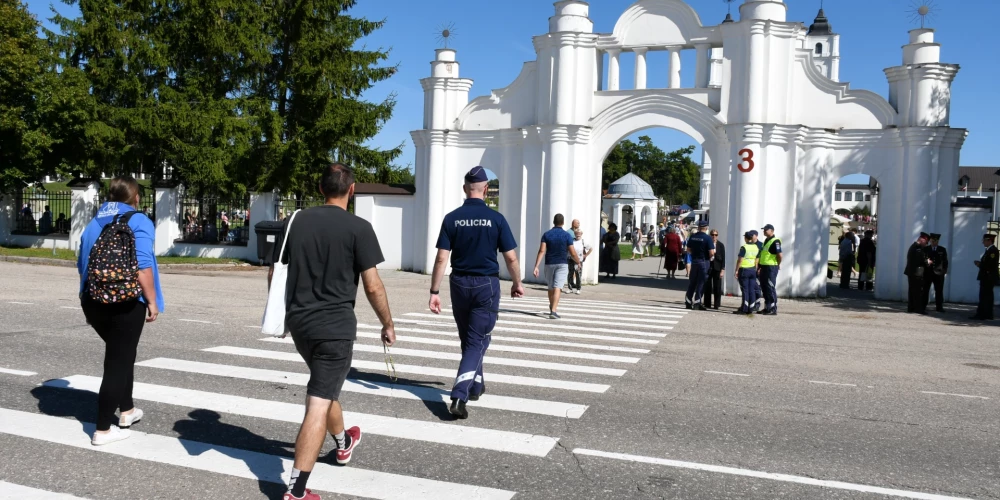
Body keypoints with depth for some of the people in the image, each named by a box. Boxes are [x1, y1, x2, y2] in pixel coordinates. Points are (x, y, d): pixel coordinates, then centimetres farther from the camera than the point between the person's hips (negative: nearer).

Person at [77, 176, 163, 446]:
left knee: (120, 355, 23)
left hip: (94, 302, 7)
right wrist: (152, 301, -13)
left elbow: (82, 265, 18)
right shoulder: (138, 221, -8)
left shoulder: (94, 223, 13)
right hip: (126, 303, -7)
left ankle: (127, 411, 32)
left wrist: (87, 298, 29)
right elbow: (142, 266, -18)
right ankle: (103, 429, 5)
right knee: (118, 361, 1)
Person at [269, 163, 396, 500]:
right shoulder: (358, 228, -10)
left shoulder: (295, 222, 4)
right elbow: (372, 286, -11)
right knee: (318, 404, -3)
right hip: (335, 325, -6)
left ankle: (343, 442, 51)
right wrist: (388, 324, 3)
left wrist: (282, 310, 25)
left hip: (298, 321, 6)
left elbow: (274, 275, 9)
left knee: (325, 387, 28)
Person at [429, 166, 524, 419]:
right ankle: (459, 396, -13)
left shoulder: (452, 218, -3)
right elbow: (511, 258, -5)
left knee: (467, 339, 20)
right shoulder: (496, 218, -8)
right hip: (486, 285, -3)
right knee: (478, 342, 1)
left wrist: (435, 291, -3)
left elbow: (442, 258, -7)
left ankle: (476, 386, 36)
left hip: (460, 284, 3)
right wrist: (517, 284, 11)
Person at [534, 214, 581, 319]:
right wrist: (578, 262, 15)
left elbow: (542, 251, -10)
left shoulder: (546, 234, 0)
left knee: (551, 288, 17)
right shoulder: (566, 235, -5)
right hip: (562, 264, -3)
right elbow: (572, 253, -5)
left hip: (549, 264, 3)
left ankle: (552, 308, 36)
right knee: (557, 287, -9)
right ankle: (553, 311, -21)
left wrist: (536, 266, -13)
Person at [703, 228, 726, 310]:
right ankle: (707, 304, 12)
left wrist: (722, 270, -6)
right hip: (708, 267, 1)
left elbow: (723, 258, 1)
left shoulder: (720, 245, 2)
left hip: (717, 268, -1)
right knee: (707, 287, 4)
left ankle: (716, 305, 7)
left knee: (717, 288, 1)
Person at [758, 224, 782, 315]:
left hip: (771, 268, -10)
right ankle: (767, 307, 23)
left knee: (770, 288, -5)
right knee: (764, 288, 14)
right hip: (764, 267, 10)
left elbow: (779, 255, -24)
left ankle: (773, 309, 0)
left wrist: (778, 264, -9)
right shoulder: (766, 240, 16)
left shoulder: (775, 241, -15)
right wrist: (760, 266, 18)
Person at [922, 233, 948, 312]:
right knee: (925, 290, 1)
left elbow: (945, 261, 7)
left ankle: (939, 307, 10)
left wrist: (944, 269, -7)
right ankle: (923, 306, 6)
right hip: (927, 272, -1)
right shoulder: (925, 249, 6)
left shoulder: (943, 250, 11)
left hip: (938, 273, 2)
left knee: (939, 291, 4)